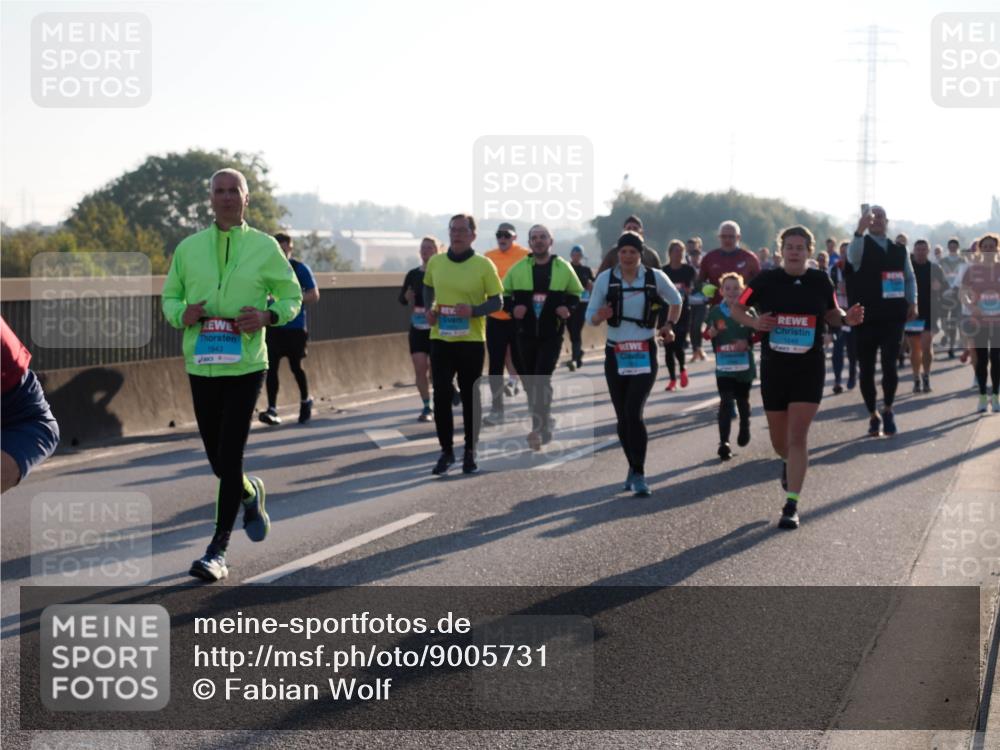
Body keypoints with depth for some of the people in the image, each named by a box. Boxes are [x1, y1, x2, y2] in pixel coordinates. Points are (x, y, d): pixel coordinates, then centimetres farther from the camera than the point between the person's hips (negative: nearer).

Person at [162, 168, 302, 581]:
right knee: (217, 459, 9)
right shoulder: (188, 248, 6)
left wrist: (267, 316, -13)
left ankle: (218, 549, 1)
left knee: (230, 457, -8)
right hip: (201, 365, 3)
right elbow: (169, 296, 14)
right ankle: (250, 493, 44)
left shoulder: (265, 247, 1)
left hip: (246, 365, -3)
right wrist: (183, 313, -10)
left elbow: (291, 295, 8)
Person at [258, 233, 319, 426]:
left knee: (295, 366, 4)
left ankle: (306, 401, 29)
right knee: (271, 366, -6)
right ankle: (272, 409, -4)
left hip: (295, 328, -3)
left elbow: (314, 296, -6)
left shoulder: (300, 269, -4)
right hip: (273, 326, 3)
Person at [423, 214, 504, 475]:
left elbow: (497, 301, -4)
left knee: (470, 397, 6)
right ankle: (446, 451, 13)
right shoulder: (435, 262, 4)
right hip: (440, 338, 2)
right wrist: (429, 309, 4)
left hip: (471, 340, -2)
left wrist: (473, 311, -21)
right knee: (441, 396, 0)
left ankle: (470, 453, 18)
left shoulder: (484, 265, -6)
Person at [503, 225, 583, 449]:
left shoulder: (563, 268, 1)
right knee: (529, 382, 10)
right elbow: (503, 294, 10)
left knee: (542, 380, -14)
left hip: (552, 335, -3)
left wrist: (568, 308, -9)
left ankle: (539, 429, -14)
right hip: (525, 334, 3)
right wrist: (512, 308, -10)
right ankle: (543, 424, 28)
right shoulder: (518, 269, 3)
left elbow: (576, 294, 12)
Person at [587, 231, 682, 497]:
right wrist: (601, 316, -20)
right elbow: (590, 316, 1)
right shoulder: (605, 278, -3)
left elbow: (676, 301, 17)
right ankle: (633, 467, 27)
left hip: (644, 355, -2)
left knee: (634, 414, -16)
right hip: (615, 354, 2)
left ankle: (638, 475, -12)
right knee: (622, 418, 8)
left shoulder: (655, 277, -3)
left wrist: (669, 325, 7)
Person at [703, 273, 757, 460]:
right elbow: (707, 333, 6)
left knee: (742, 400, 18)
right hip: (723, 366, -1)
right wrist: (710, 333, -17)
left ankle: (744, 429, 46)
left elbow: (757, 334, 1)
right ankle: (724, 443, -10)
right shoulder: (715, 312, -1)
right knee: (725, 403, -9)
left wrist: (748, 342, -18)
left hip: (744, 366, 1)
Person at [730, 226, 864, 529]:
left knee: (798, 436, -9)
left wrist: (847, 317, -7)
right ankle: (789, 462, 49)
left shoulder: (820, 281, 1)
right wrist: (754, 322, -15)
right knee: (779, 440, 12)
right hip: (773, 368, 1)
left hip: (809, 369, -1)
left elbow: (831, 314, 14)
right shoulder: (765, 281, -3)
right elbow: (736, 308, 5)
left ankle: (792, 505, -6)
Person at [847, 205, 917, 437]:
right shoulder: (862, 245, -1)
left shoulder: (899, 250, 12)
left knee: (890, 365, -11)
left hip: (893, 316, 2)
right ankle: (873, 415, 21)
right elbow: (853, 257, -25)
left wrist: (912, 302, 2)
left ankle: (888, 409, 10)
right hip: (866, 316, -1)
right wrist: (860, 230, -42)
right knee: (866, 369, 6)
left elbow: (909, 277, 19)